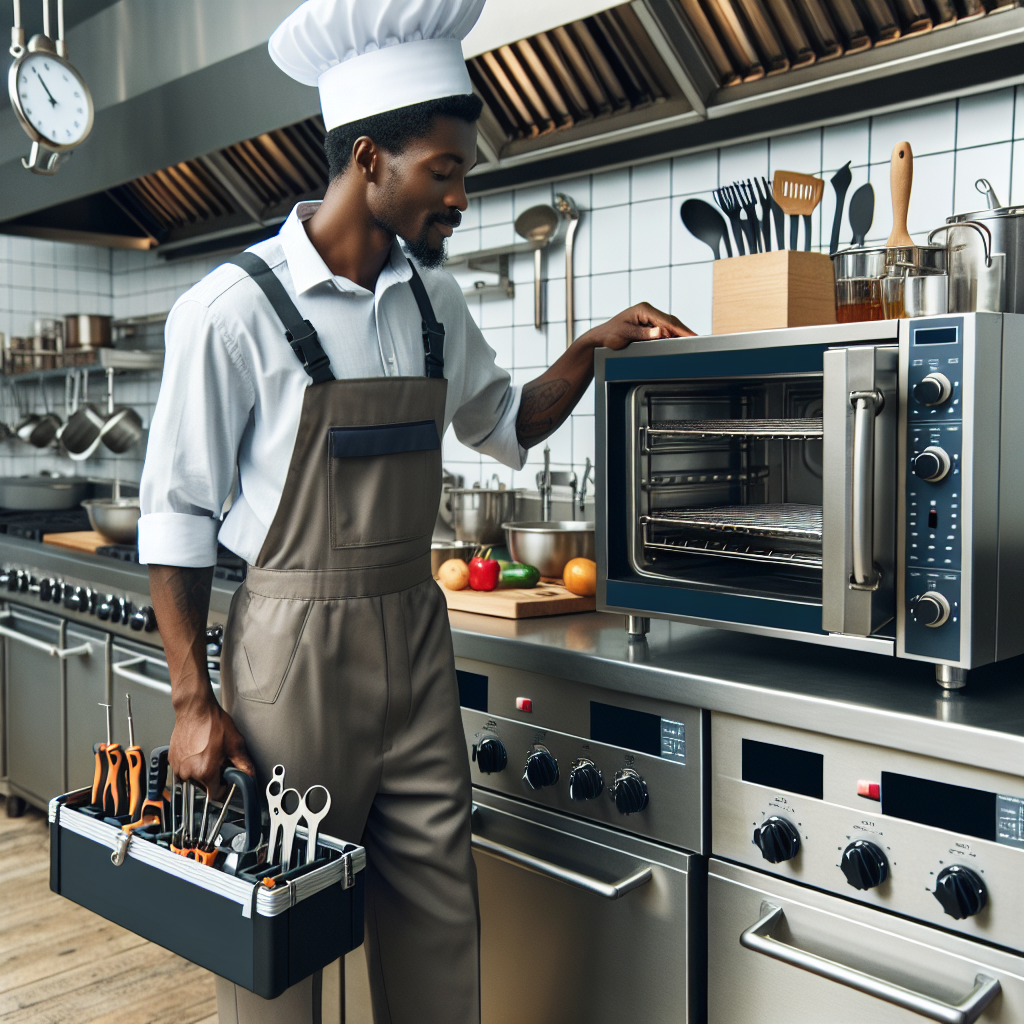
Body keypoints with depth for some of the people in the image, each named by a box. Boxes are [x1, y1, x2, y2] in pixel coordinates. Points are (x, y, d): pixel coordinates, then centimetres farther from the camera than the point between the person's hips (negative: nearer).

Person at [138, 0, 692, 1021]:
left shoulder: (432, 302, 7)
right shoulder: (235, 307, -11)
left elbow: (506, 425, 21)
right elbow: (177, 514, -7)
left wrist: (592, 347, 5)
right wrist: (192, 701, -9)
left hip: (414, 635, 6)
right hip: (293, 642, -5)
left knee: (438, 917, 13)